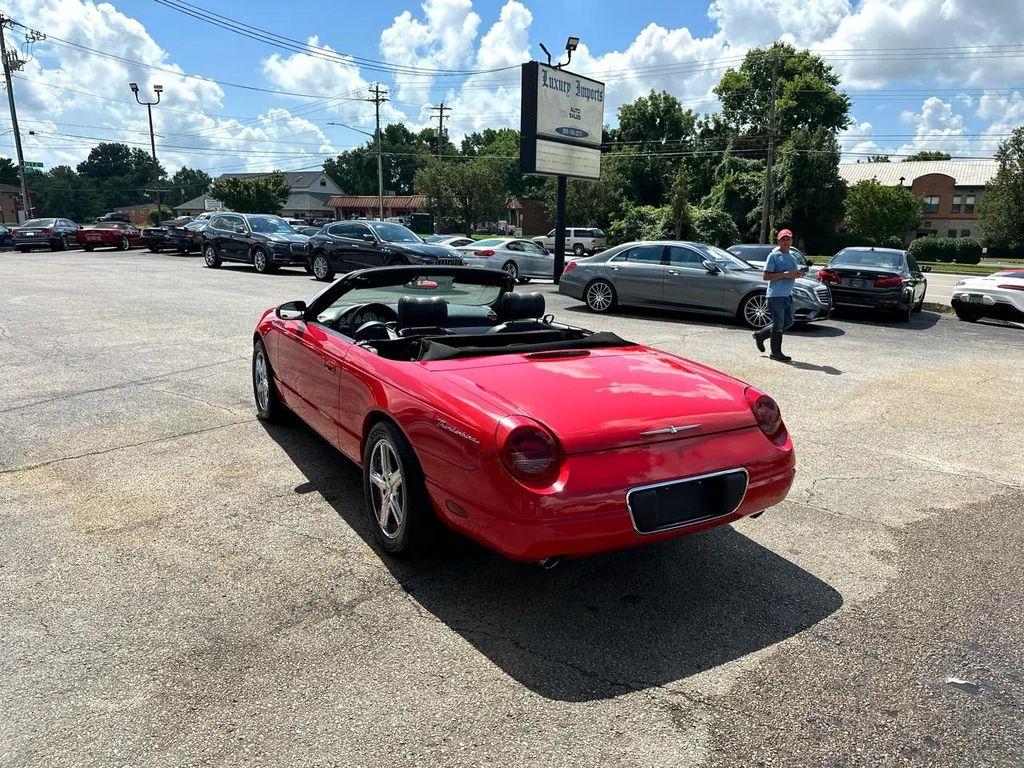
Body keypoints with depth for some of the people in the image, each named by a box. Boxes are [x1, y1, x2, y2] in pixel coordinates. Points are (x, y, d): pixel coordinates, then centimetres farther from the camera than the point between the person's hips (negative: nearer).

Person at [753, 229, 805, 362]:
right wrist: (784, 274, -23)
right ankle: (776, 353, 6)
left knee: (788, 321, 14)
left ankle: (760, 335, 26)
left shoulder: (792, 255, 14)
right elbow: (766, 276, -14)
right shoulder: (774, 255, -9)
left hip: (788, 294, 8)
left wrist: (798, 274, 3)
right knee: (778, 324, -3)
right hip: (776, 295, -8)